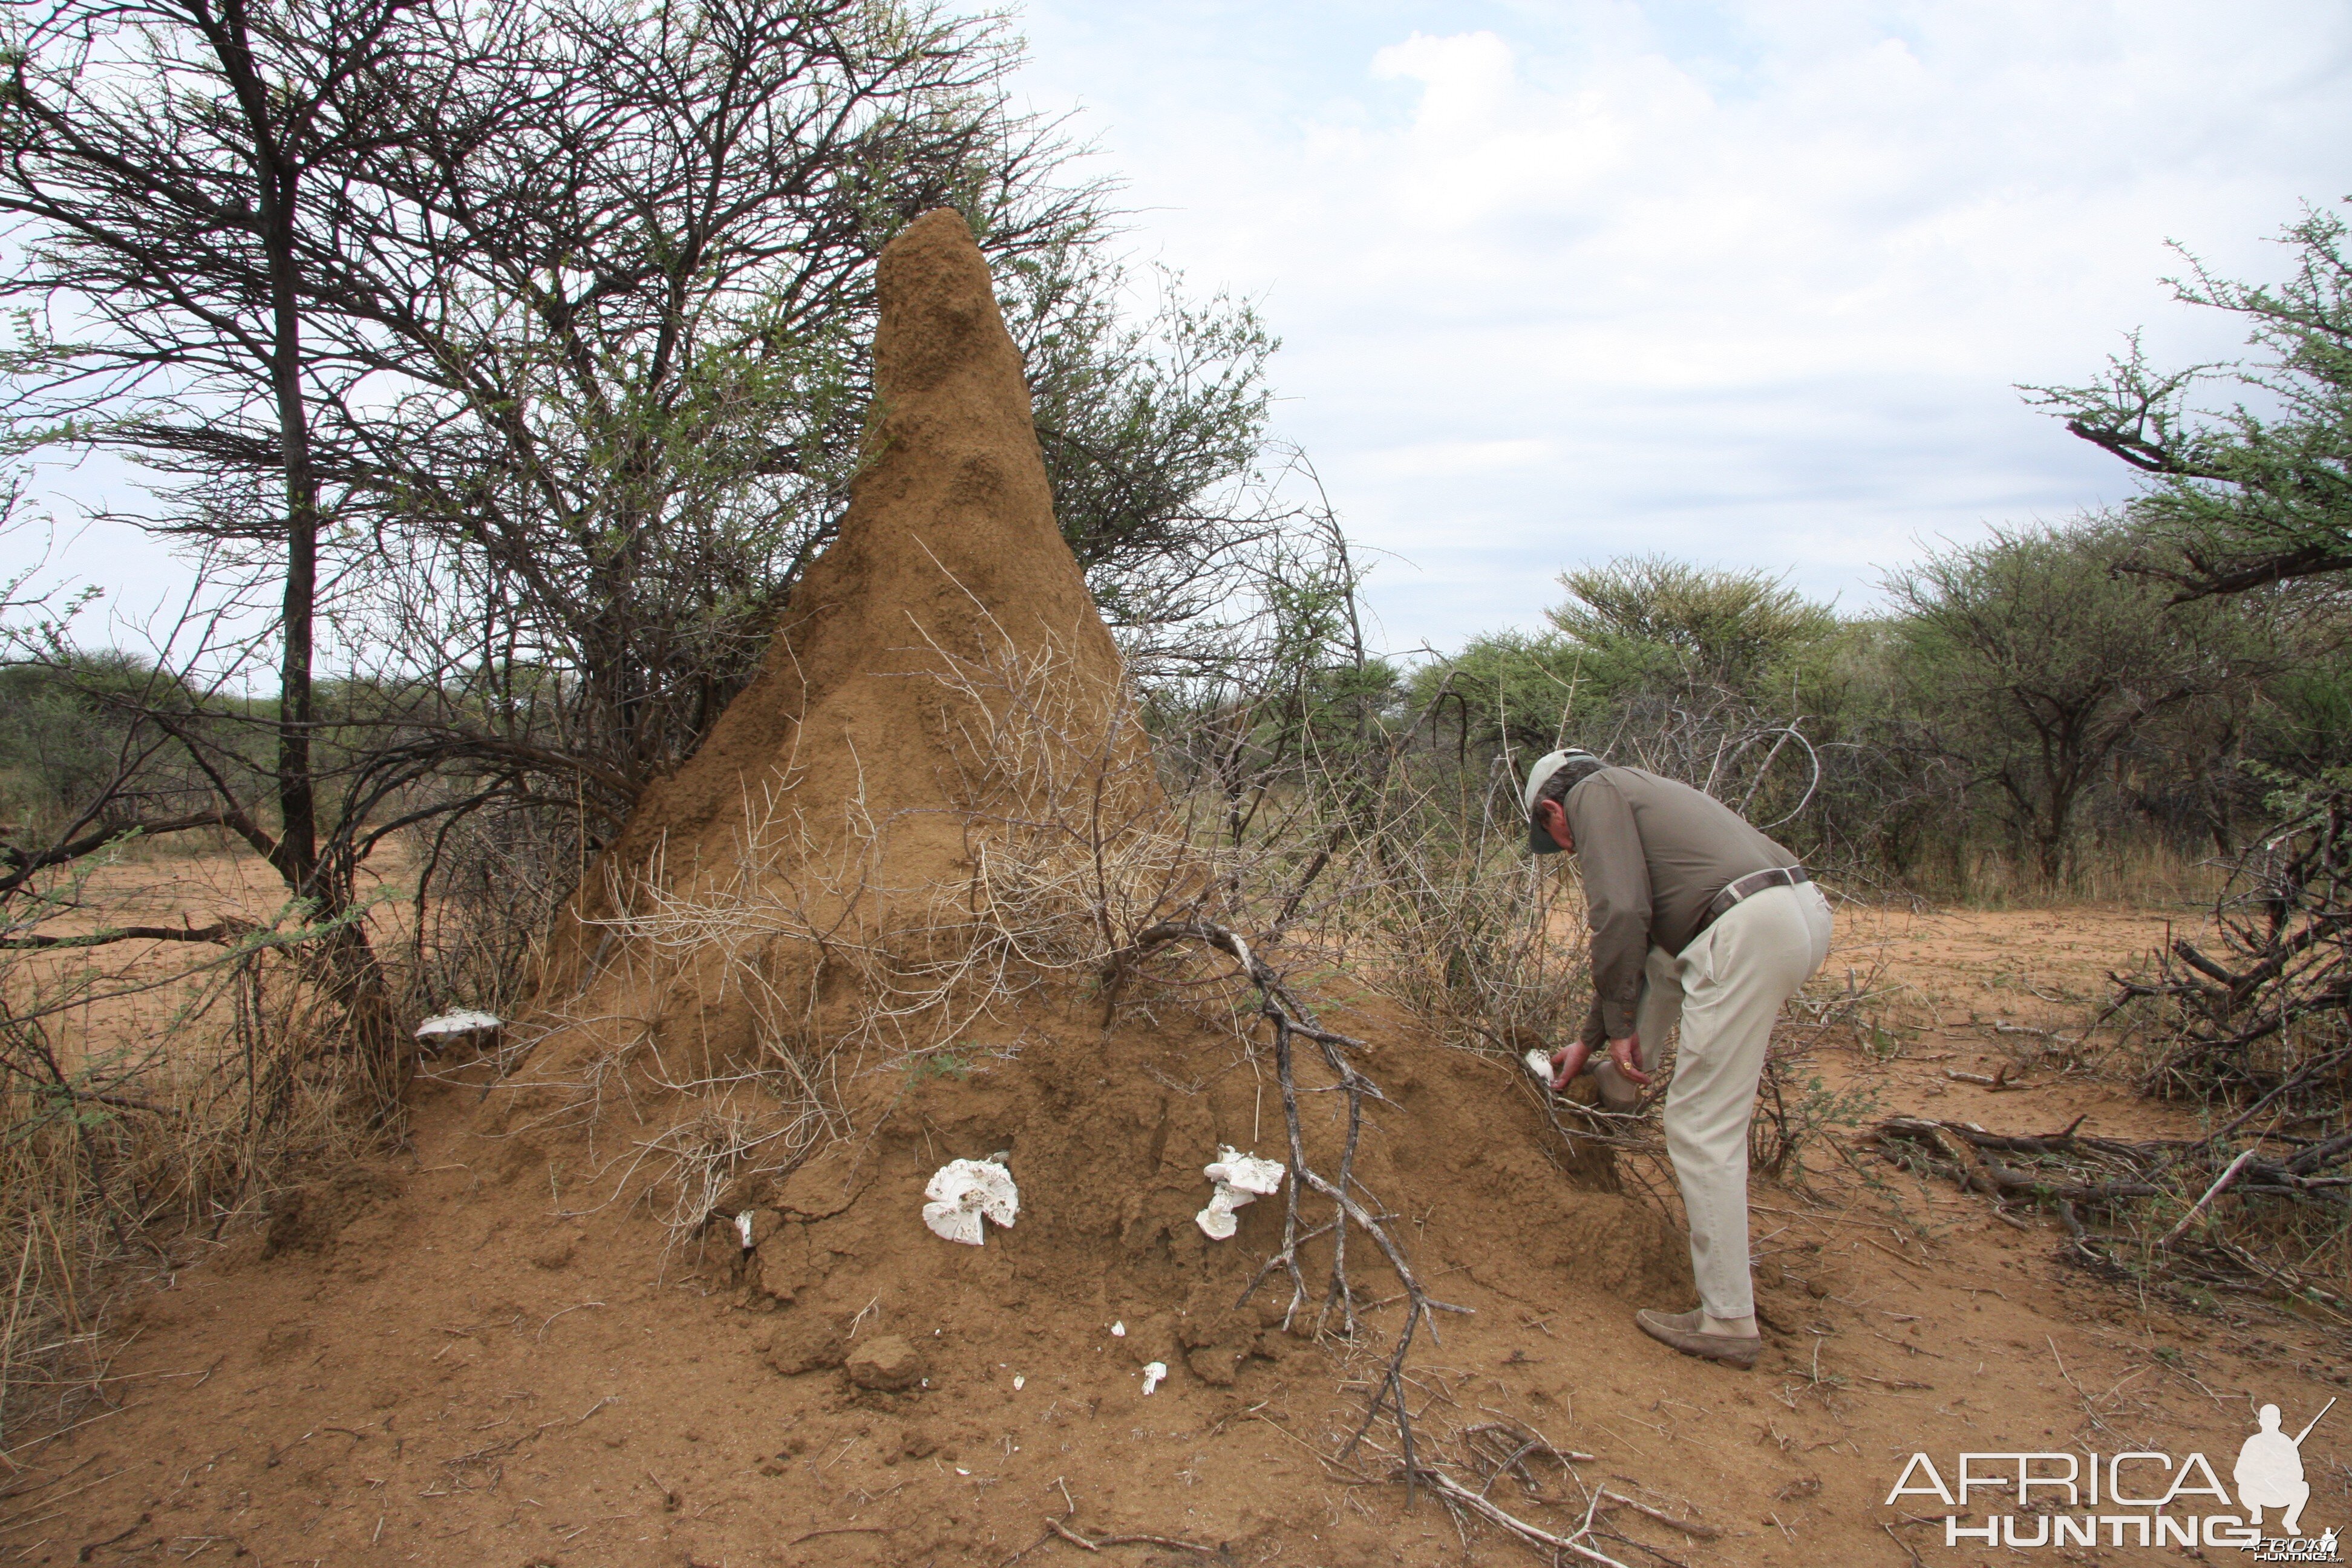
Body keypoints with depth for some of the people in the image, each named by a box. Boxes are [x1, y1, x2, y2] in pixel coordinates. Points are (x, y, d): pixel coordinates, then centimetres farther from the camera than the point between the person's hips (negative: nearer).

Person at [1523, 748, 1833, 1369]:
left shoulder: (1595, 794, 6)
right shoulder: (1641, 794, 32)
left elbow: (1621, 915, -10)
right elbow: (1641, 932, 37)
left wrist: (1618, 1026, -2)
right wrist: (1588, 1041, 42)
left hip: (1750, 932, -9)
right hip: (1807, 907, 9)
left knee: (1701, 1127, -2)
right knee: (1661, 954, 33)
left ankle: (1728, 1322, 3)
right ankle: (1620, 1082, 43)